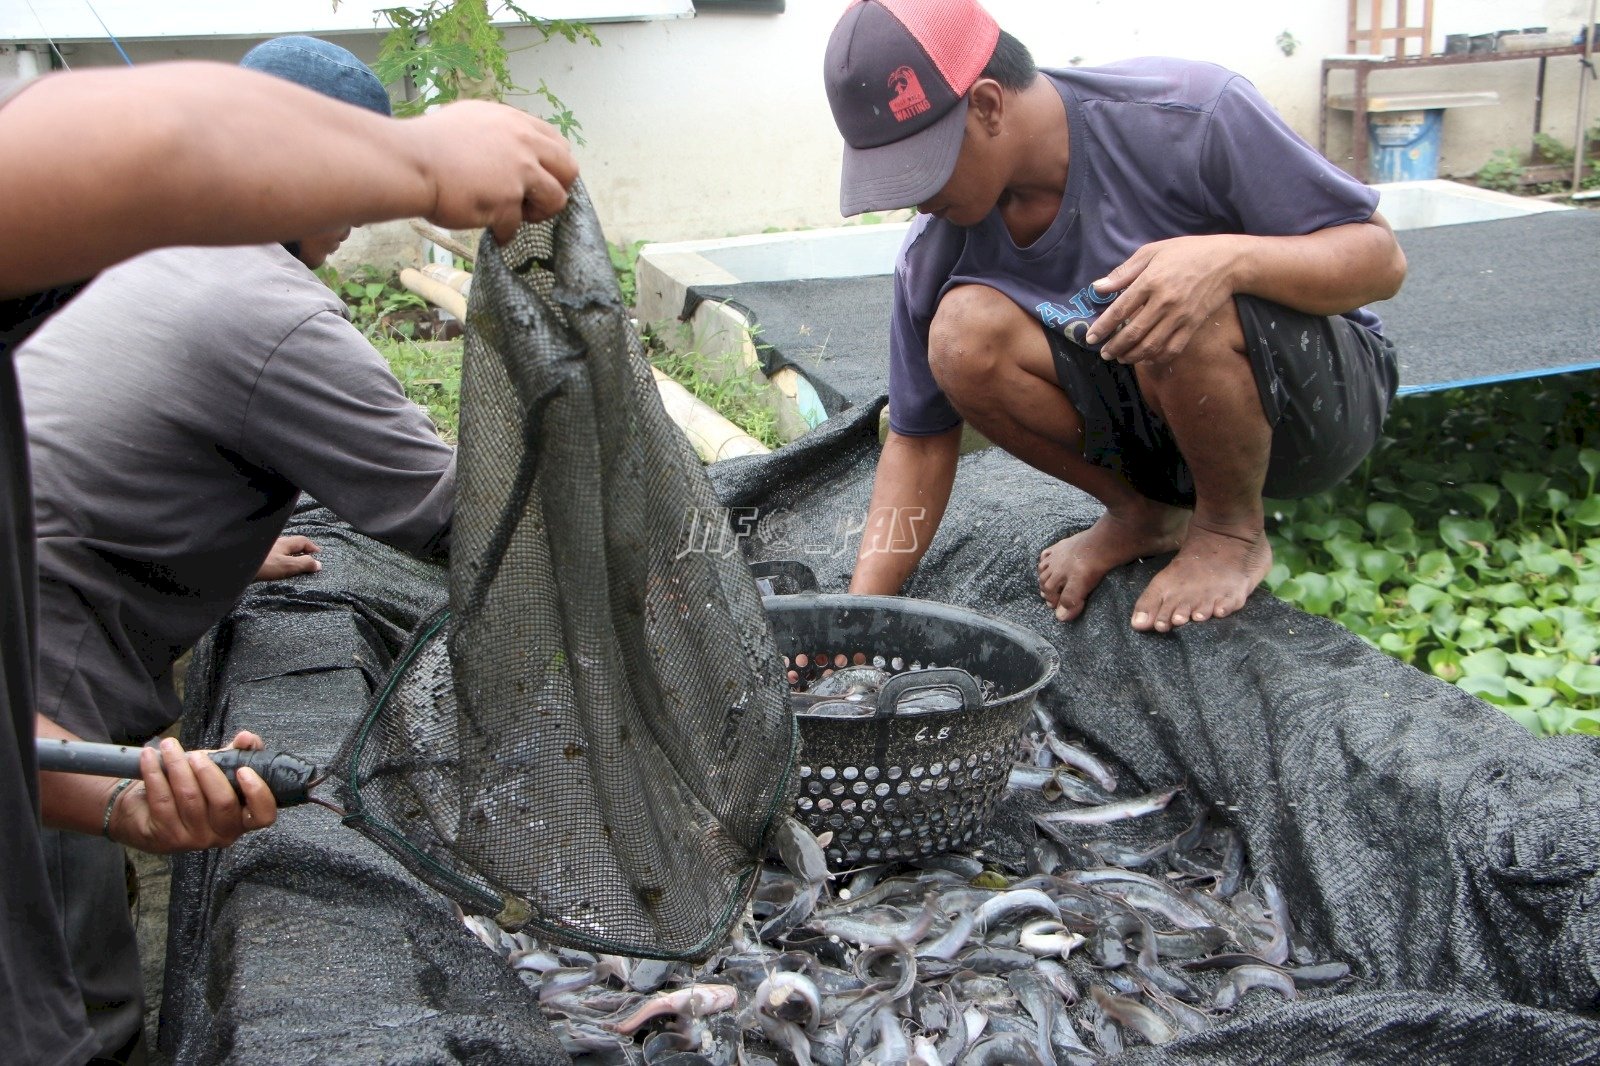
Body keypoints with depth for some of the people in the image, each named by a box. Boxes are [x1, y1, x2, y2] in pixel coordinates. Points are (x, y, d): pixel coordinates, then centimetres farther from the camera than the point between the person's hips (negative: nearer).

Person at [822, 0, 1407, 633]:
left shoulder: (1190, 115, -25)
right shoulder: (933, 251, -12)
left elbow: (1380, 257, -19)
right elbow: (920, 438, -3)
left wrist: (1233, 258, -40)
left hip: (1320, 397, -3)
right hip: (1153, 428, 4)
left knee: (1184, 307, -38)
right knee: (964, 335, -24)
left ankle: (1234, 531, -7)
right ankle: (1142, 515, 1)